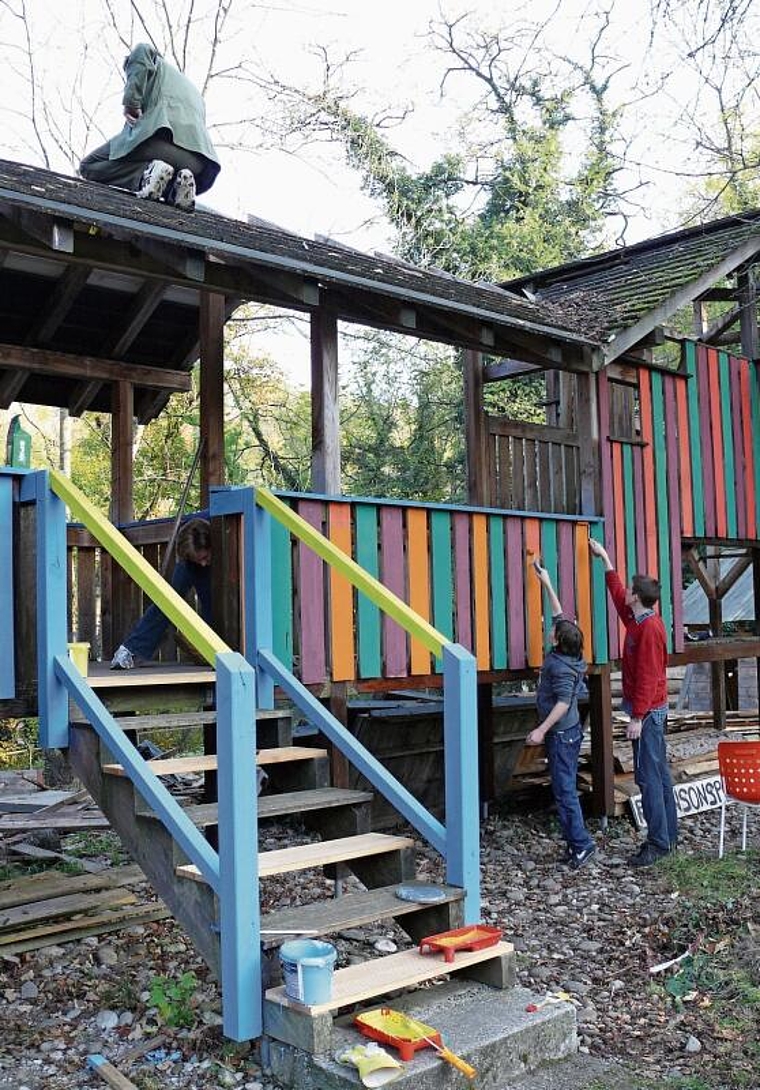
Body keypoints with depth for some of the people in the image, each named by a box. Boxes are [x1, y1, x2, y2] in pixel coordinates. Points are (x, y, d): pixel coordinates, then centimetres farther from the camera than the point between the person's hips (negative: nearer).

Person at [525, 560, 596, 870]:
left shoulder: (561, 666, -20)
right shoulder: (565, 655, 4)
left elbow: (563, 702, -27)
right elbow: (560, 616, 15)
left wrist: (542, 730, -28)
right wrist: (547, 584, 17)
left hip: (561, 734, -10)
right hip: (569, 732, 10)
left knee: (564, 790, -6)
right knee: (566, 789, 13)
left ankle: (581, 843, -4)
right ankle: (575, 843, 17)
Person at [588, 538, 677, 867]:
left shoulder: (648, 628, -19)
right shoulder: (640, 619, 9)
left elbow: (647, 677, -22)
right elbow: (618, 595, 27)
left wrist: (638, 718, -22)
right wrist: (605, 558, 31)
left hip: (648, 711, -10)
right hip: (653, 709, 10)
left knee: (648, 775, -8)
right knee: (659, 772, 14)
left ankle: (657, 843, -5)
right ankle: (669, 835, 21)